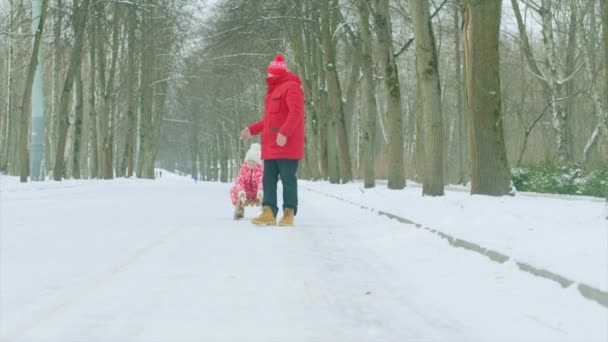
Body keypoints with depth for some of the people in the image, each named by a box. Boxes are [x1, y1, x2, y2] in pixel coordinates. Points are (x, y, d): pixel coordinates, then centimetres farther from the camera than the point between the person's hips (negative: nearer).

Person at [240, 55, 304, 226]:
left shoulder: (290, 87, -8)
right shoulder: (272, 91, 22)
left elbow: (295, 112, -20)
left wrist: (284, 132, -28)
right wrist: (252, 130, 19)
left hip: (286, 146, -9)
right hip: (270, 146, 9)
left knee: (288, 179, -4)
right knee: (269, 180, 4)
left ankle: (289, 213, 1)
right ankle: (268, 212, 4)